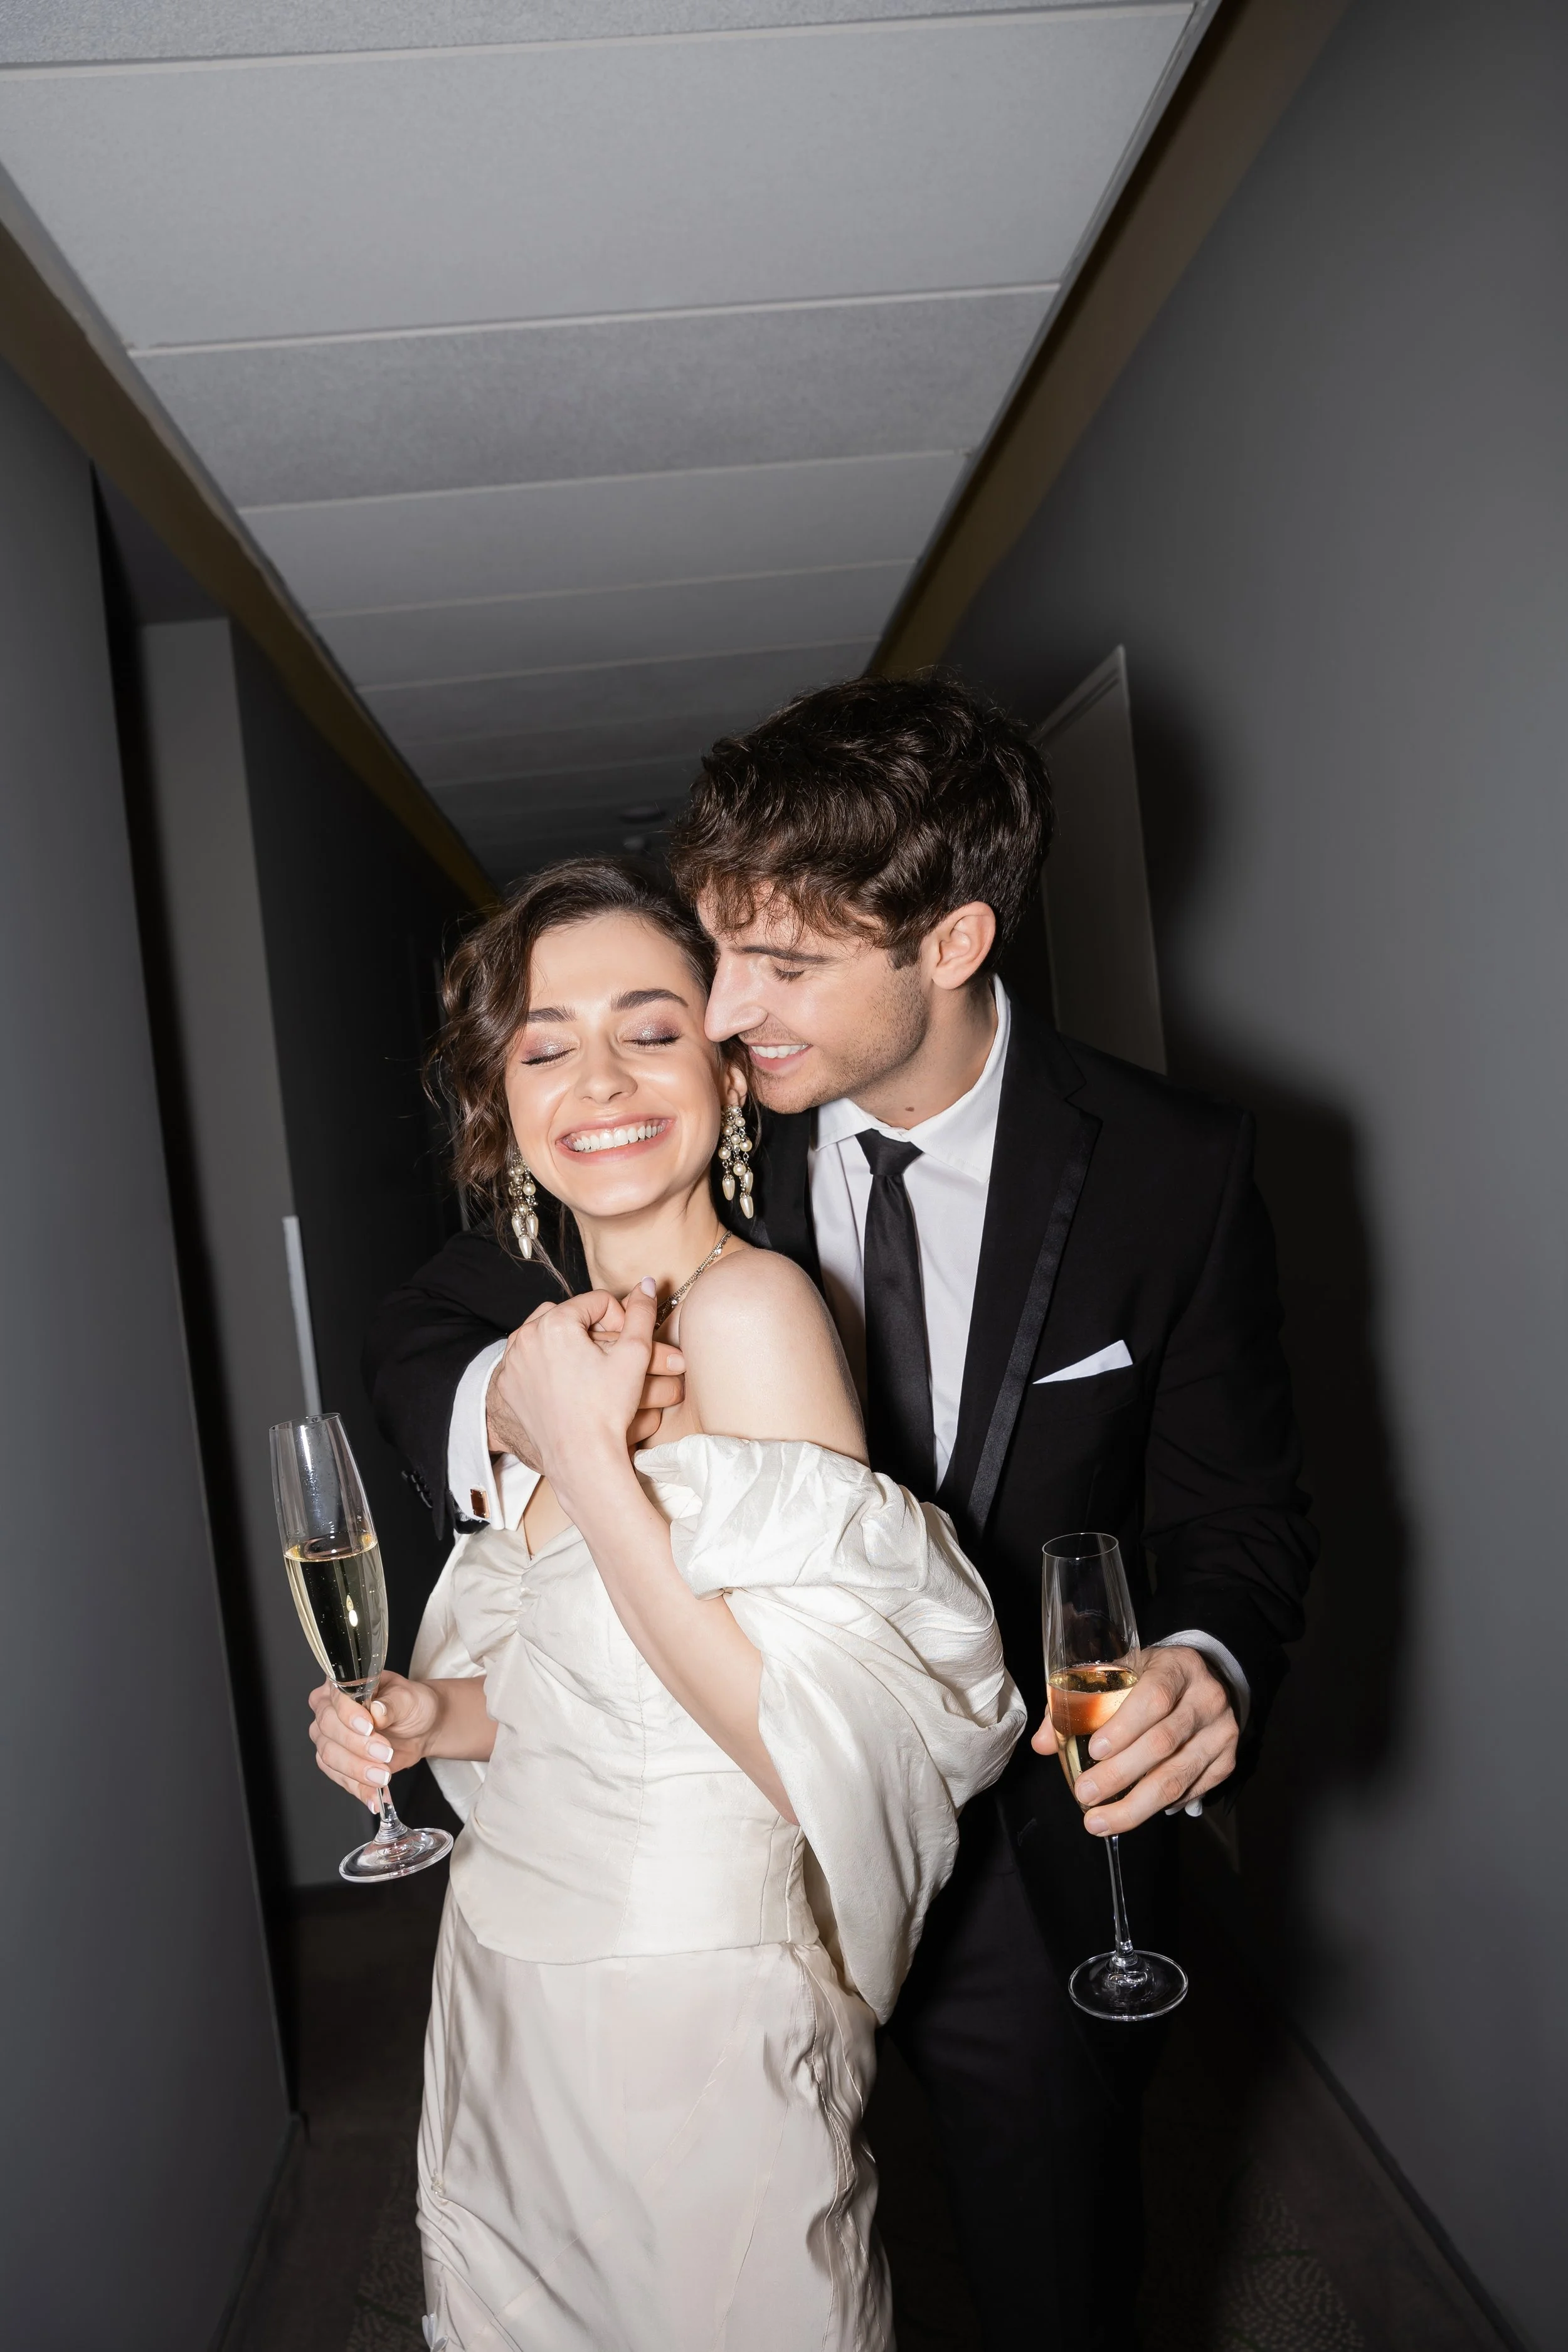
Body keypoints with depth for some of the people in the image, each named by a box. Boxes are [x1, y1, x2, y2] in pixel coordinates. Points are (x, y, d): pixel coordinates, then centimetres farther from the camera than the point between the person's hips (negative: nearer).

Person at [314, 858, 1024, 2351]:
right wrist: (427, 1713, -5)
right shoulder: (579, 1342, 2)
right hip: (508, 1988, 7)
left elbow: (821, 1758, -26)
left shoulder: (752, 1303, -21)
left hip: (691, 2006, -7)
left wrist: (587, 1454, -25)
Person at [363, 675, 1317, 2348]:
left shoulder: (1174, 1172, -15)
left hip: (1037, 1867, -1)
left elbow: (1231, 1509, -5)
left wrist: (1208, 1664, -28)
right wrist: (507, 1396, -28)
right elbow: (418, 1338, -4)